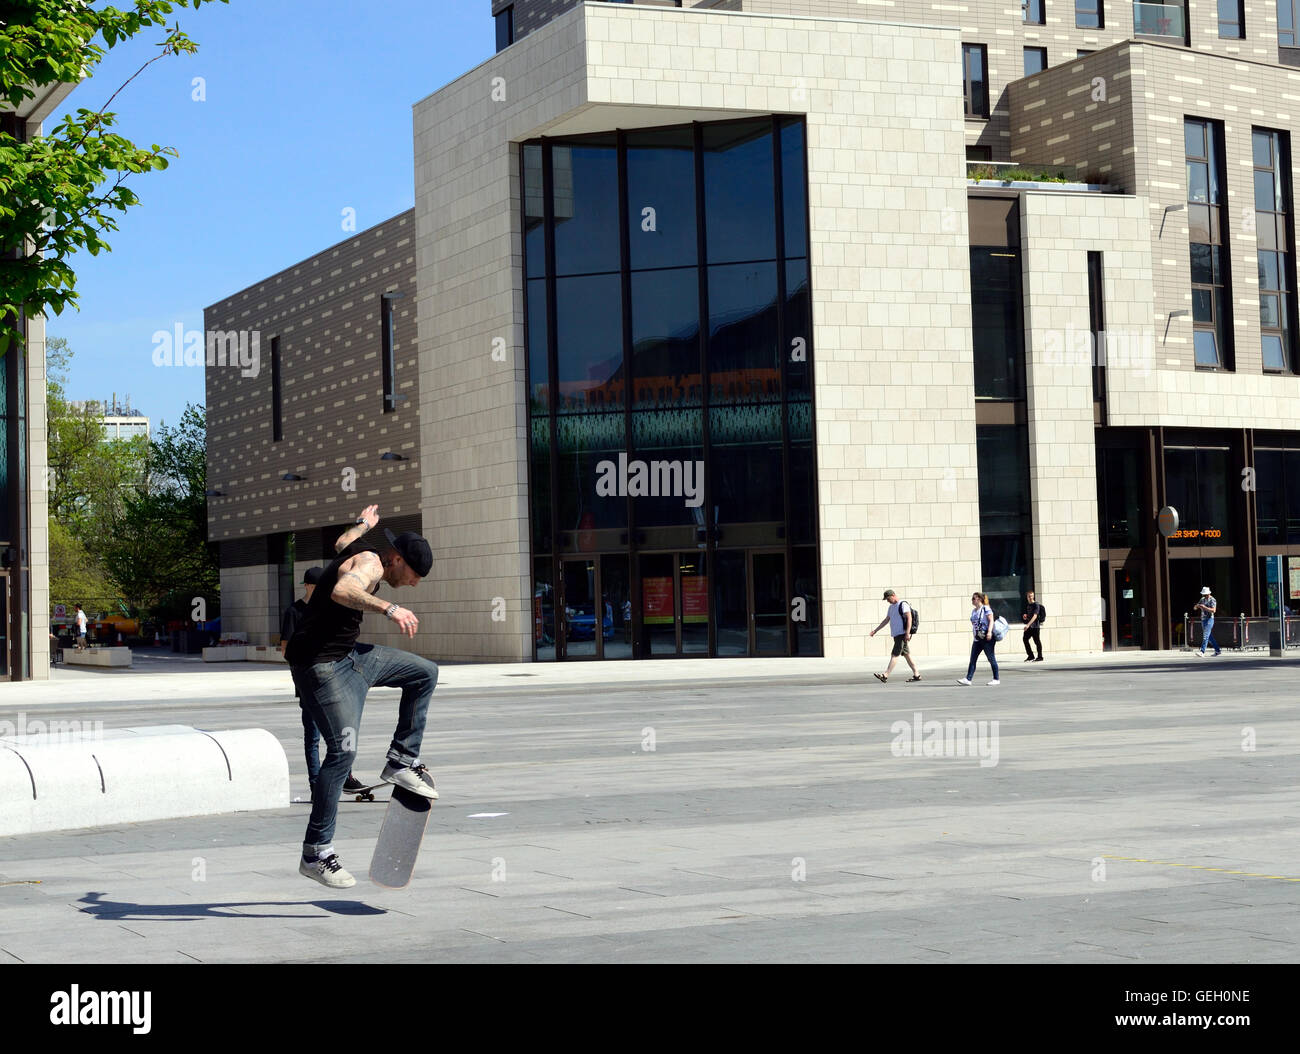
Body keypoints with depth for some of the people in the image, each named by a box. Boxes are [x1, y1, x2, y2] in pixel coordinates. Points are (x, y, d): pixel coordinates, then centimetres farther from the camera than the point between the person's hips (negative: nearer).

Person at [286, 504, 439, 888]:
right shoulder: (370, 563, -17)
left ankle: (402, 762, 16)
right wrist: (389, 608, -48)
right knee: (343, 749, -19)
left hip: (349, 655, 11)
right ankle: (315, 854, -16)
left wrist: (364, 524, 59)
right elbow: (341, 590, -40)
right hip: (320, 665, -11)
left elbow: (343, 543, 40)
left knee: (424, 672, 15)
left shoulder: (357, 552, 13)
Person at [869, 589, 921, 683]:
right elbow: (886, 620, 24)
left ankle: (885, 676, -19)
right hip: (896, 635, 9)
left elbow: (909, 618, -16)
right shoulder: (891, 607, 19)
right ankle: (916, 675, 14)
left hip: (902, 634, -9)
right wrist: (876, 630, 20)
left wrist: (907, 633, -23)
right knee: (906, 654, 10)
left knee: (894, 655, -13)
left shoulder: (903, 605, -9)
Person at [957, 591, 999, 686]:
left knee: (991, 659, -1)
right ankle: (968, 679, -1)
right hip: (977, 639, 8)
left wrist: (989, 632, -27)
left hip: (987, 638, -8)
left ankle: (996, 679, 6)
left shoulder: (986, 609, -8)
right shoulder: (974, 611, 15)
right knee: (972, 659, 1)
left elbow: (991, 620, -16)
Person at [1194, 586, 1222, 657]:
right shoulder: (1202, 599, 14)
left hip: (1209, 619, -8)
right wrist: (1197, 606, -11)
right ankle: (1218, 650, 22)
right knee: (1209, 637, 12)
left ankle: (1202, 652, -23)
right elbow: (1195, 608, 13)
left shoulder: (1212, 600, -9)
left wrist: (1204, 607, -28)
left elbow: (1213, 610, -22)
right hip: (1203, 619, 8)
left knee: (1205, 636, -16)